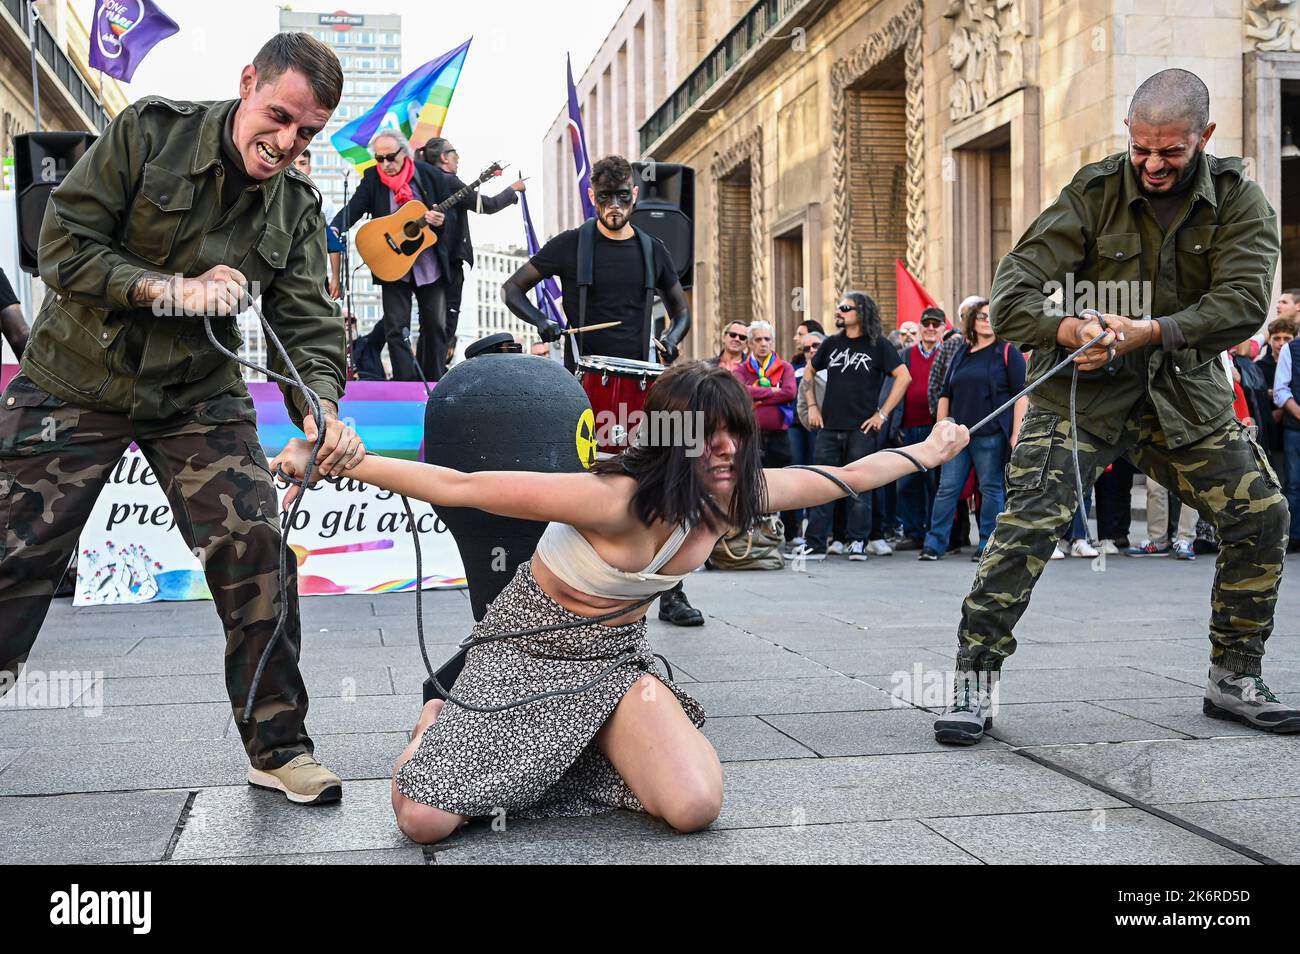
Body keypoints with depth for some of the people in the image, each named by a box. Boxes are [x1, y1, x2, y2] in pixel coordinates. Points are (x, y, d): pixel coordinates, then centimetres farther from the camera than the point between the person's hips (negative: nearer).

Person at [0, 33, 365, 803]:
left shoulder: (299, 207, -1)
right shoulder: (150, 131, -11)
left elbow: (308, 322, -7)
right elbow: (64, 245, -13)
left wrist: (322, 410, -26)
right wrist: (172, 290, -24)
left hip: (200, 393, 3)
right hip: (78, 384, -2)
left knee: (256, 552, -9)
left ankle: (279, 747, 3)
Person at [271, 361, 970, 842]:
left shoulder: (736, 493, -11)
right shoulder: (615, 499, -32)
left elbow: (845, 477, 7)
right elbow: (458, 487, -31)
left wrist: (927, 451, 20)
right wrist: (334, 463, -35)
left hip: (617, 654, 5)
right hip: (528, 650, -5)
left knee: (696, 807, -20)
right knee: (425, 821, -20)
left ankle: (595, 754, 12)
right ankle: (437, 725, 16)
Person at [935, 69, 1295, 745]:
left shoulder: (1238, 200, -2)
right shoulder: (1094, 191, -6)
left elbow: (1245, 300, -15)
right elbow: (1015, 285, -14)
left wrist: (1152, 332, -30)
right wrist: (1065, 329, -35)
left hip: (1184, 391, 3)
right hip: (1084, 386, -3)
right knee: (1030, 517, -18)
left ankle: (1234, 681, 13)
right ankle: (973, 682, -12)